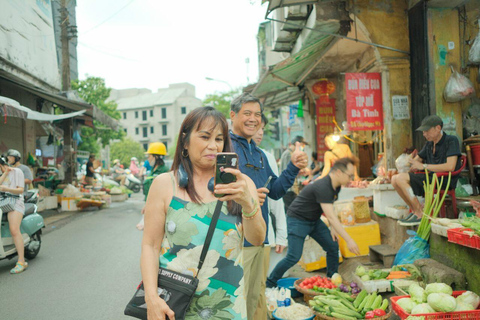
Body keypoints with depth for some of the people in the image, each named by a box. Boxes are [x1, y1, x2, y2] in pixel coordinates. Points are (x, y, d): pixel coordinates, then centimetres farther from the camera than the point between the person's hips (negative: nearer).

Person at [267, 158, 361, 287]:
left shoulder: (336, 186, 0)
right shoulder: (323, 187, -31)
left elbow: (329, 210, 12)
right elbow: (331, 217, -36)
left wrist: (332, 230, 2)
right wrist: (349, 240, -36)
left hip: (314, 220, 9)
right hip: (298, 219, -9)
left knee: (333, 246, 4)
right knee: (294, 257, -11)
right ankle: (269, 284, 6)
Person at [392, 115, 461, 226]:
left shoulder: (451, 141, -6)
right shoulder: (429, 144, 16)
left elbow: (450, 167, -19)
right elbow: (416, 160, 28)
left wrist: (424, 166, -13)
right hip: (430, 177, 8)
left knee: (401, 178, -22)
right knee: (395, 179, -8)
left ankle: (420, 214, -13)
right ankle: (414, 210, 1)